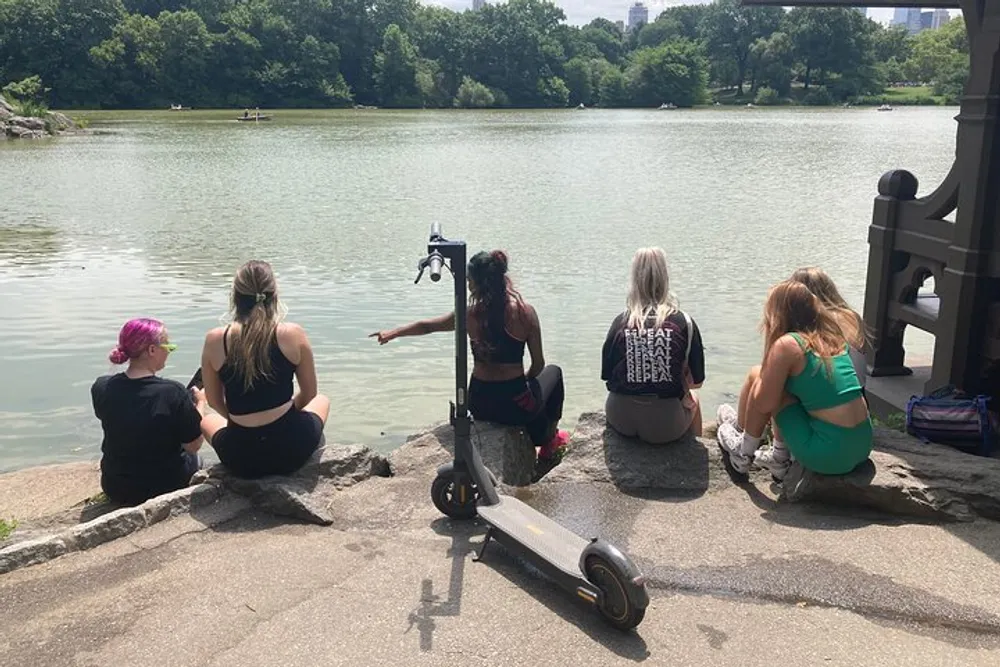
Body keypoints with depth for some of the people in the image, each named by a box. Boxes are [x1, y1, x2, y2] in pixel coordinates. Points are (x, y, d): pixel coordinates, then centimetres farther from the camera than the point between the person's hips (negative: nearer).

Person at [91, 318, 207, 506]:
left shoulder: (101, 388, -13)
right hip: (166, 487, -3)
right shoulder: (173, 392, -26)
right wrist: (200, 403, -1)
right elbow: (194, 446, -15)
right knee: (193, 457, 29)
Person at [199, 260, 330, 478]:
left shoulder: (215, 340, -7)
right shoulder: (293, 334, -9)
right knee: (322, 401, 34)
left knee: (208, 421, 37)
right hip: (292, 450, -1)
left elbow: (214, 401, 5)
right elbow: (309, 394, 3)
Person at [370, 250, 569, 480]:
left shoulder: (470, 314, -8)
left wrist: (393, 333, 27)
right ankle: (551, 440, 34)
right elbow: (538, 364, -4)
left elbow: (427, 326, 9)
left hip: (480, 406, 3)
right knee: (553, 373, 29)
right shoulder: (525, 311, -12)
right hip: (517, 406, -3)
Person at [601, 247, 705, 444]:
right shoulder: (684, 323, -9)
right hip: (665, 427, -1)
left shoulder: (620, 322, -5)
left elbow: (607, 375, 3)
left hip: (620, 420, 1)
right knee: (692, 400, 33)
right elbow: (696, 381, -3)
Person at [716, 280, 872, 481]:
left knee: (757, 376, 4)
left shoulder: (786, 345, -12)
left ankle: (743, 453, 24)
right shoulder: (832, 335, 9)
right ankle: (779, 459, 34)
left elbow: (763, 404, -9)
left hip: (829, 454, -7)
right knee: (778, 384, 23)